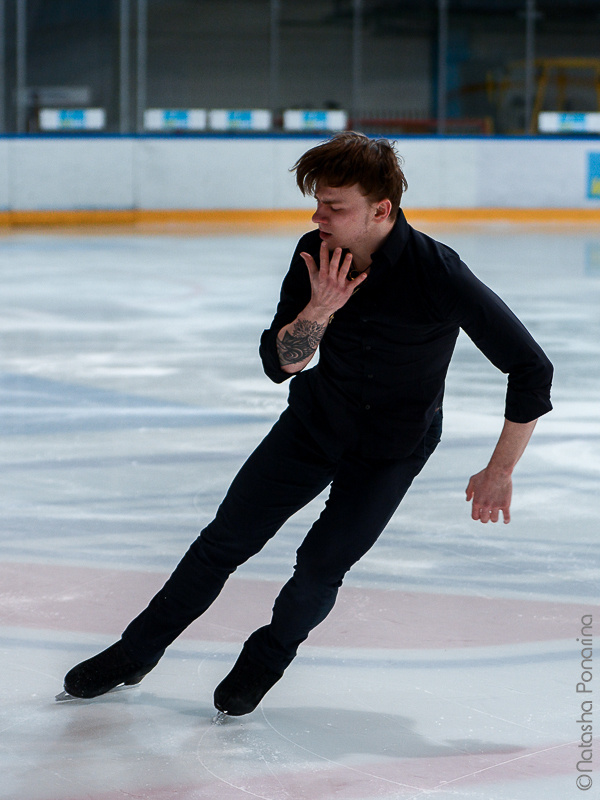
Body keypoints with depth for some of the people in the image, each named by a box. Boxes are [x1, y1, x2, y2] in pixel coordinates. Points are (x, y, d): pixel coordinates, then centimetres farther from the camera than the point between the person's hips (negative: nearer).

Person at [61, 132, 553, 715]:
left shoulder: (437, 275, -32)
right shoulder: (316, 256, -17)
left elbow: (531, 370, -27)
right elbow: (278, 364, -12)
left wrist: (498, 472, -20)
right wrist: (319, 309, -31)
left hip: (394, 447, -4)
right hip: (315, 420, 4)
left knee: (322, 563, -13)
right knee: (225, 540, 5)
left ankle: (266, 659, 17)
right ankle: (135, 653, 21)